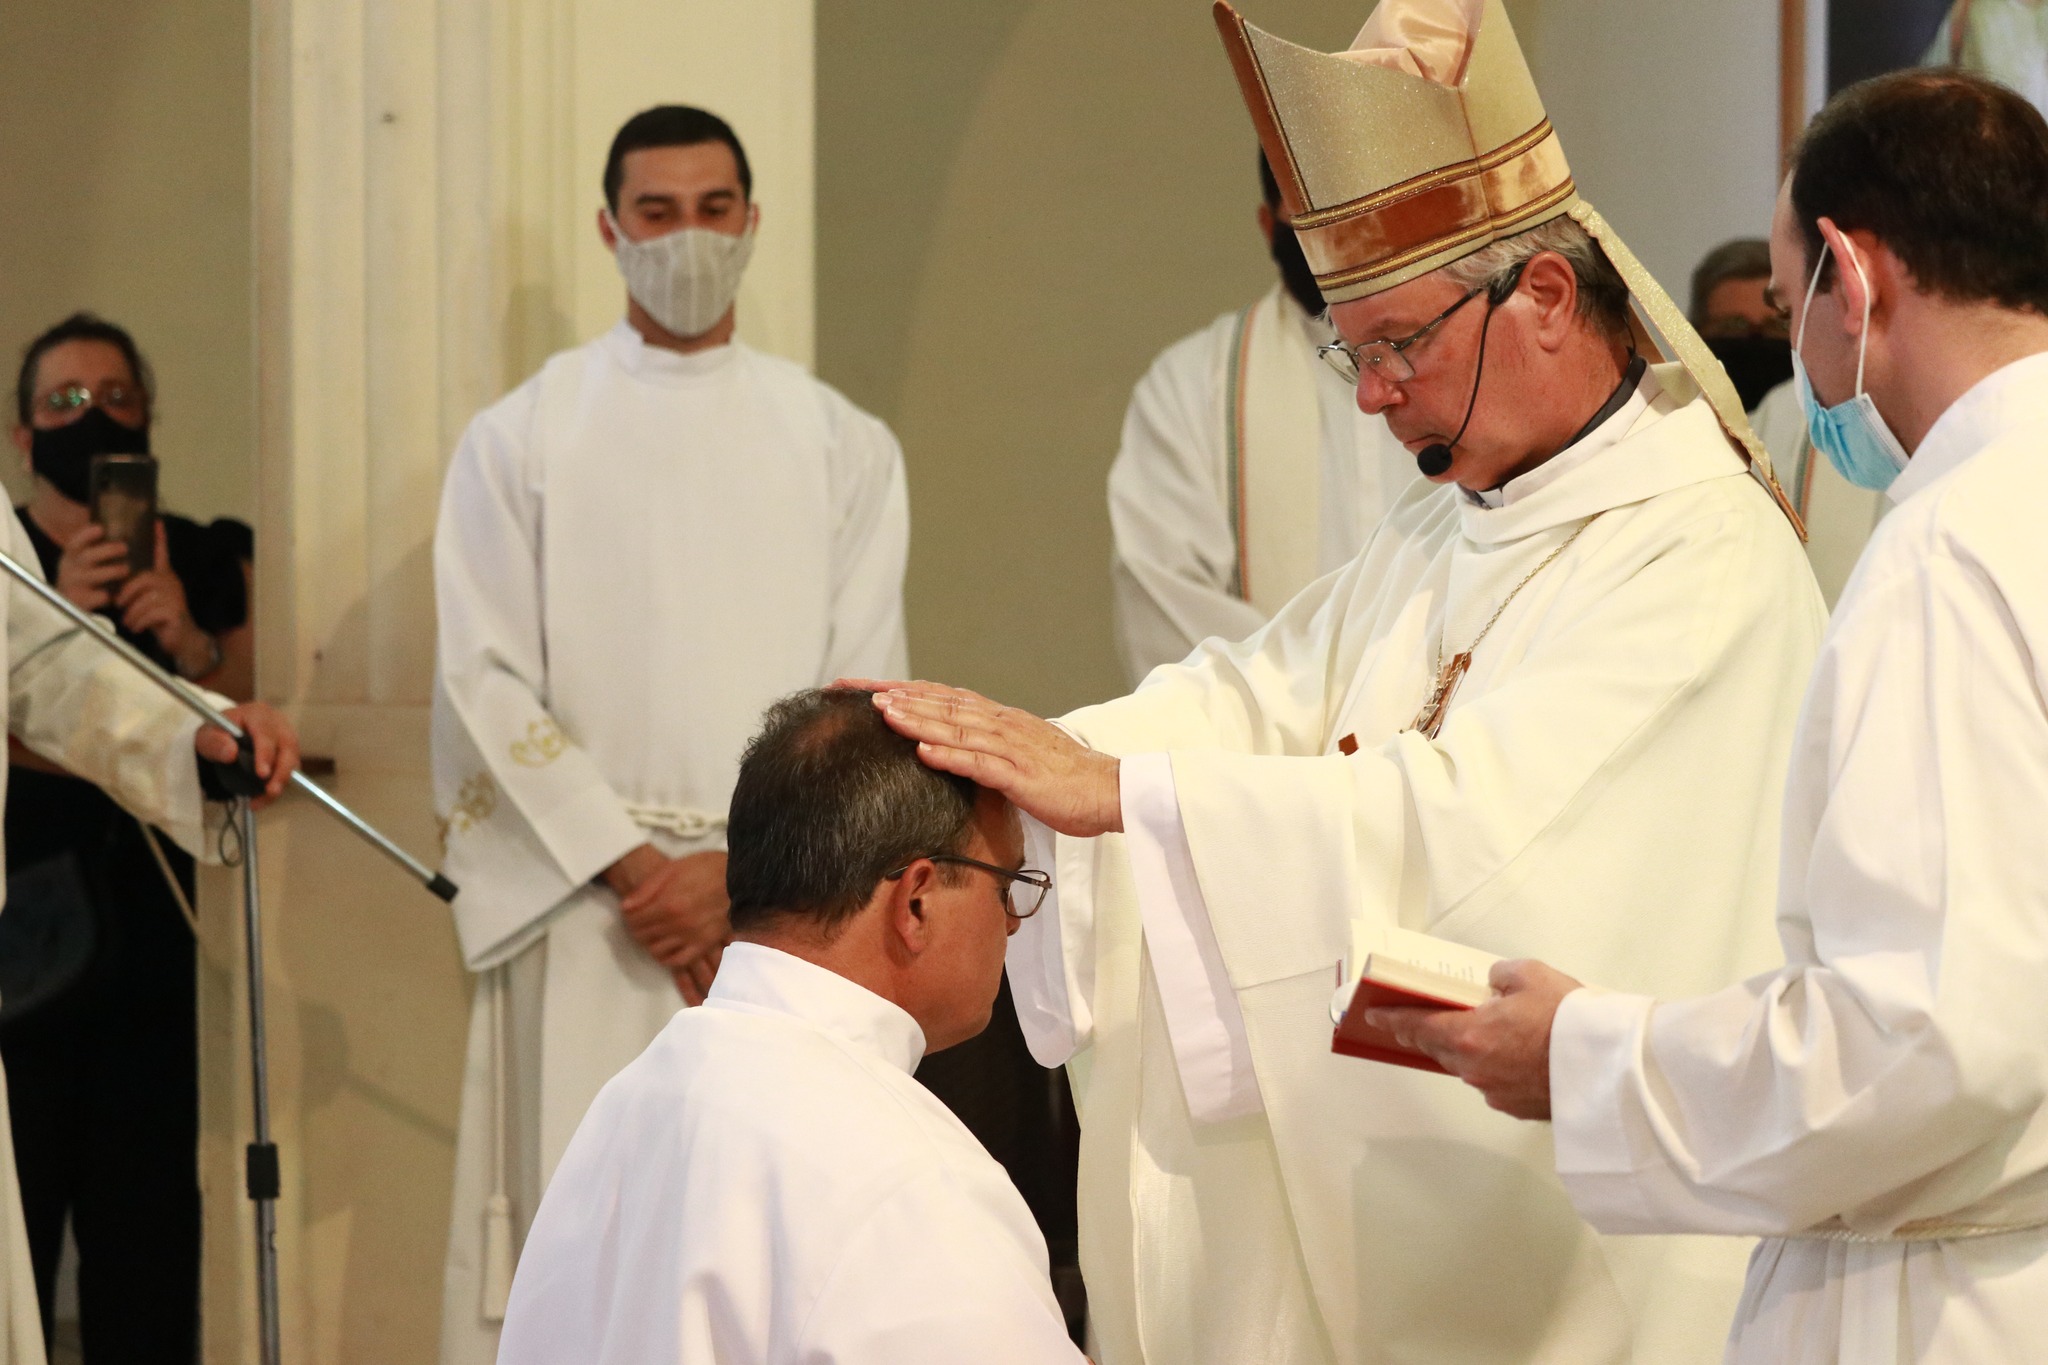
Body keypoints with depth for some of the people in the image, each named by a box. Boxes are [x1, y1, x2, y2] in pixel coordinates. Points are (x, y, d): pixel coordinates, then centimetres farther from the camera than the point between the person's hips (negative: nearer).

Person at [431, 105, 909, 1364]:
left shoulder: (843, 447, 9)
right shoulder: (521, 441, 7)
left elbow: (865, 696, 3)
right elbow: (489, 685, 0)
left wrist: (743, 870, -9)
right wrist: (630, 866, -9)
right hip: (580, 914, -1)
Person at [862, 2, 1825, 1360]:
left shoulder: (1704, 555, -17)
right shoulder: (1441, 532, 15)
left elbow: (1472, 818, -27)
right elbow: (1254, 697, 5)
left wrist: (1111, 787, -30)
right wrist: (1008, 759, -13)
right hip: (1400, 1191, 8)